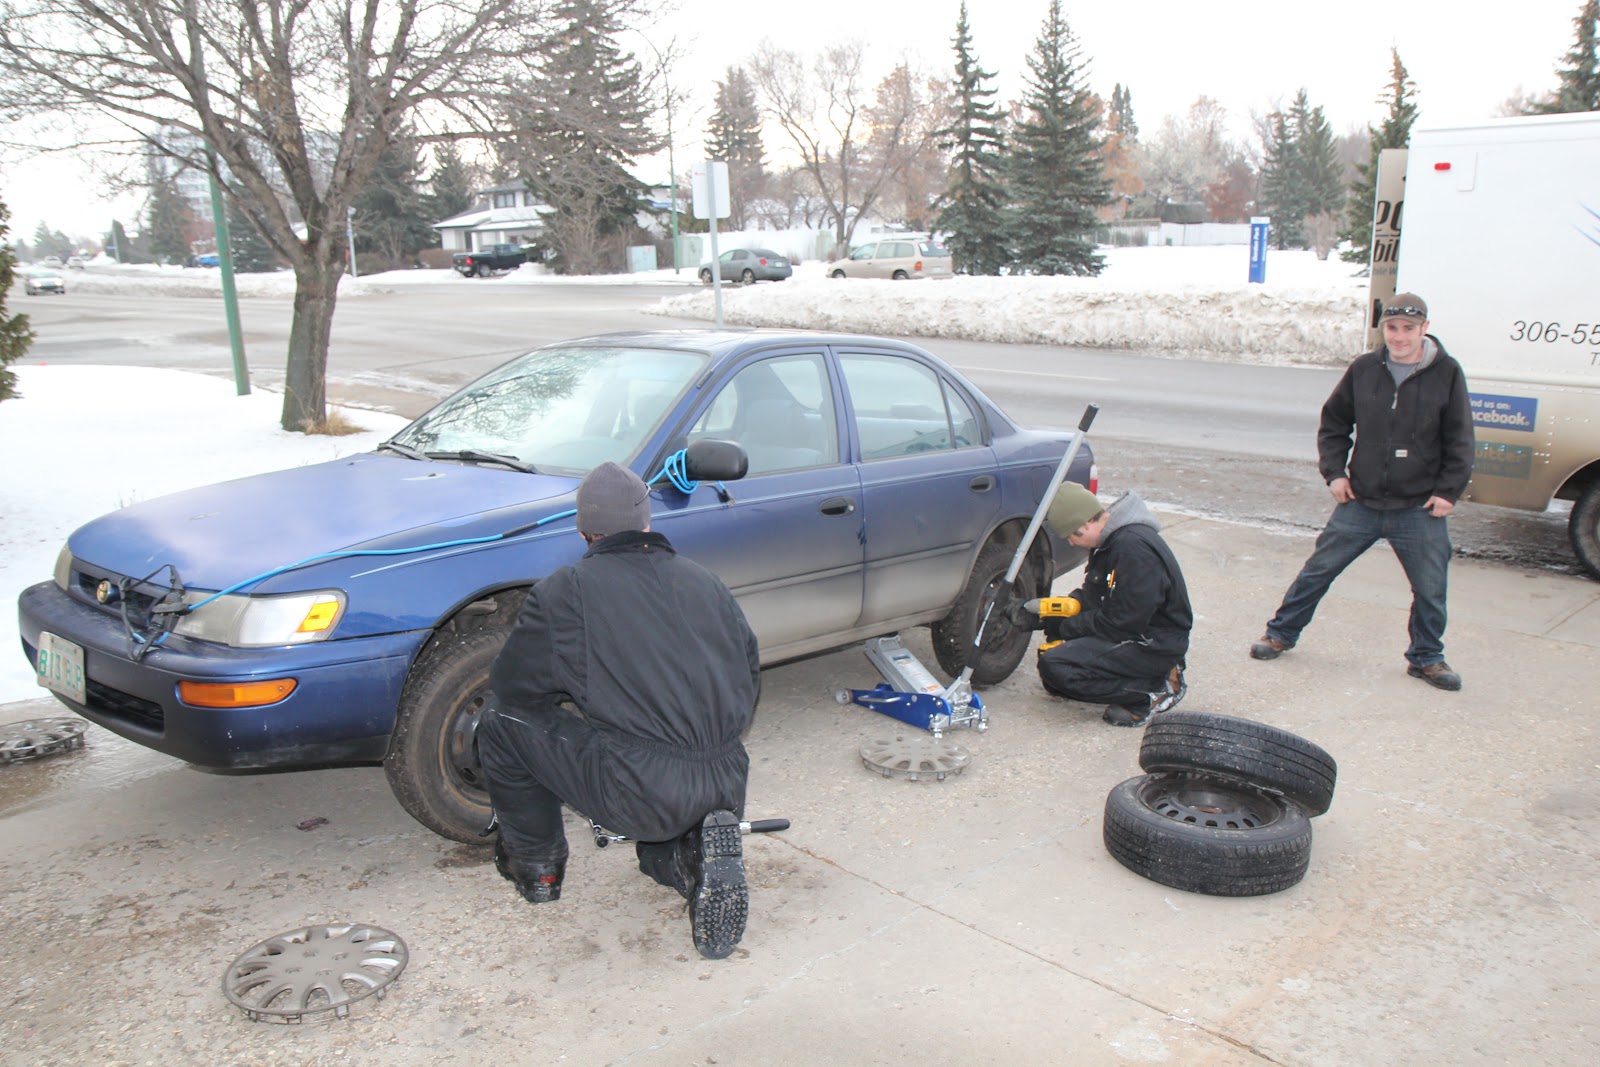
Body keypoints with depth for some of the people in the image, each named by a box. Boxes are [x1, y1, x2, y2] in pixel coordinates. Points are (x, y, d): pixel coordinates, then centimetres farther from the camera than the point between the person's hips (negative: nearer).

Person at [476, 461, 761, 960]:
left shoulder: (565, 591, 0)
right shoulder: (705, 582, 15)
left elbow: (511, 687, 8)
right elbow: (750, 681, 22)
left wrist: (568, 699, 29)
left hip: (636, 790, -6)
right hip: (727, 786, 6)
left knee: (502, 725, 14)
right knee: (660, 849, 39)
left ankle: (537, 867, 27)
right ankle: (698, 851, 5)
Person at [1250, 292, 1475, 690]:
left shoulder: (1447, 374, -3)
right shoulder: (1363, 369, 1)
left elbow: (1460, 442, 1)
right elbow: (1333, 423, 12)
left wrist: (1448, 491, -5)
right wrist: (1334, 472, 2)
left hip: (1420, 509, -1)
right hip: (1360, 502, 1)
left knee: (1431, 589, 6)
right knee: (1318, 569, 6)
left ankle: (1426, 658, 26)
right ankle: (1281, 633, 22)